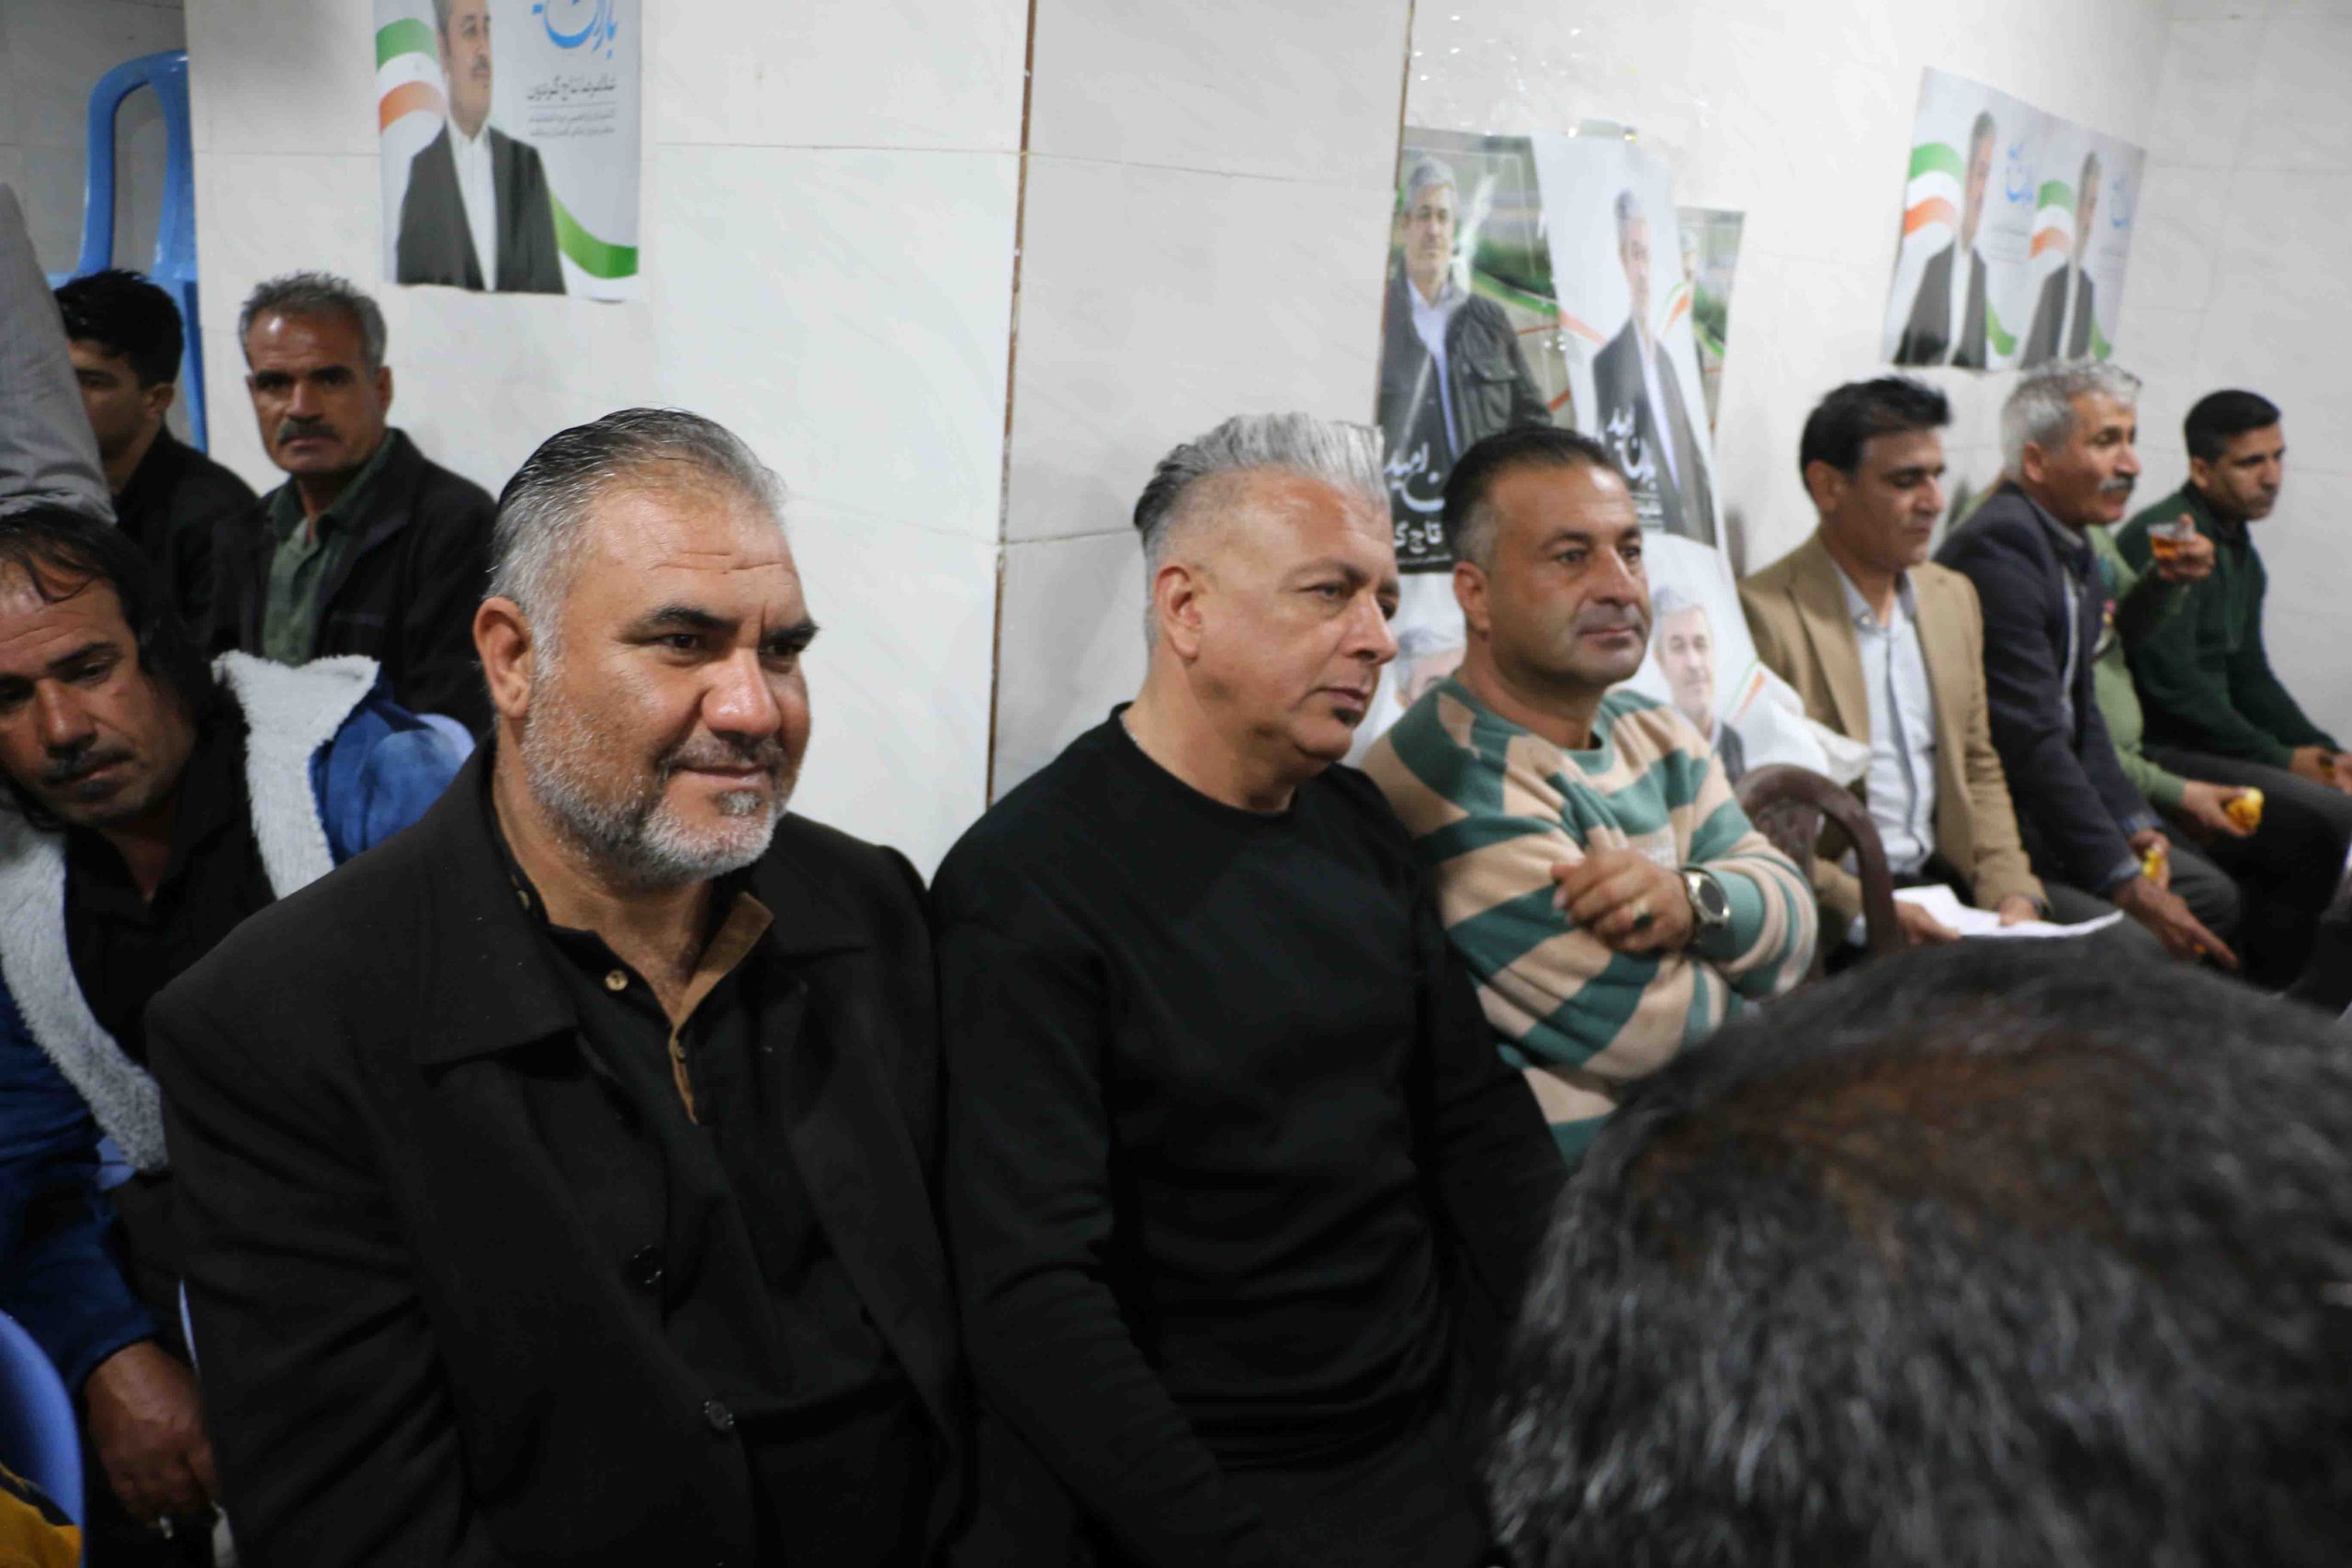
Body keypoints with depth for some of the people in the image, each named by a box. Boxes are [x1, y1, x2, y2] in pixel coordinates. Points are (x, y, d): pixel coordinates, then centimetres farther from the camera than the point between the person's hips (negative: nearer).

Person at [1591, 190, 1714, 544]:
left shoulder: (1665, 356, 17)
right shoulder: (1609, 361, -7)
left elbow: (1694, 461, 16)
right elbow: (1613, 464, -10)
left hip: (1695, 531, 7)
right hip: (1649, 529, -7)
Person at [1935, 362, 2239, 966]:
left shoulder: (2074, 546, 13)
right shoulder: (1998, 547, -21)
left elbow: (2081, 712, 17)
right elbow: (2031, 740, -25)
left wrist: (2133, 823, 2)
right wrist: (2126, 884, -22)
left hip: (2049, 797, 11)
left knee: (2211, 896, 9)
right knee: (2135, 937, -20)